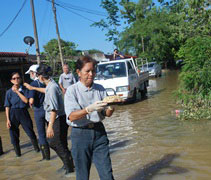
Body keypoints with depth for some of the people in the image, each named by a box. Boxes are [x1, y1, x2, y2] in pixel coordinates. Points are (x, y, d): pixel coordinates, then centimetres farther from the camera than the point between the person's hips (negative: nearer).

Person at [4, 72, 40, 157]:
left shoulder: (24, 90, -1)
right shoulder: (9, 92, -3)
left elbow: (26, 100, -15)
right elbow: (7, 107, -3)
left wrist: (17, 91, -15)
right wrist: (8, 119, -7)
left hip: (23, 112, 0)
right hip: (13, 114, 0)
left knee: (30, 132, 4)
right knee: (14, 135, 7)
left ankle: (36, 147, 27)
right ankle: (17, 152, 26)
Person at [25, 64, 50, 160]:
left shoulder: (33, 84, -14)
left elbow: (31, 100, -22)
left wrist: (30, 104, -2)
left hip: (39, 110, -4)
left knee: (41, 133, 8)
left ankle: (46, 155, 13)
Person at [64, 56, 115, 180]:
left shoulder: (100, 89, 5)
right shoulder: (72, 90, -6)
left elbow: (107, 114, 2)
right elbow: (71, 116, -16)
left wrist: (111, 107, -20)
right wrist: (89, 109, -31)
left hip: (99, 132, 3)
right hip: (80, 134, -2)